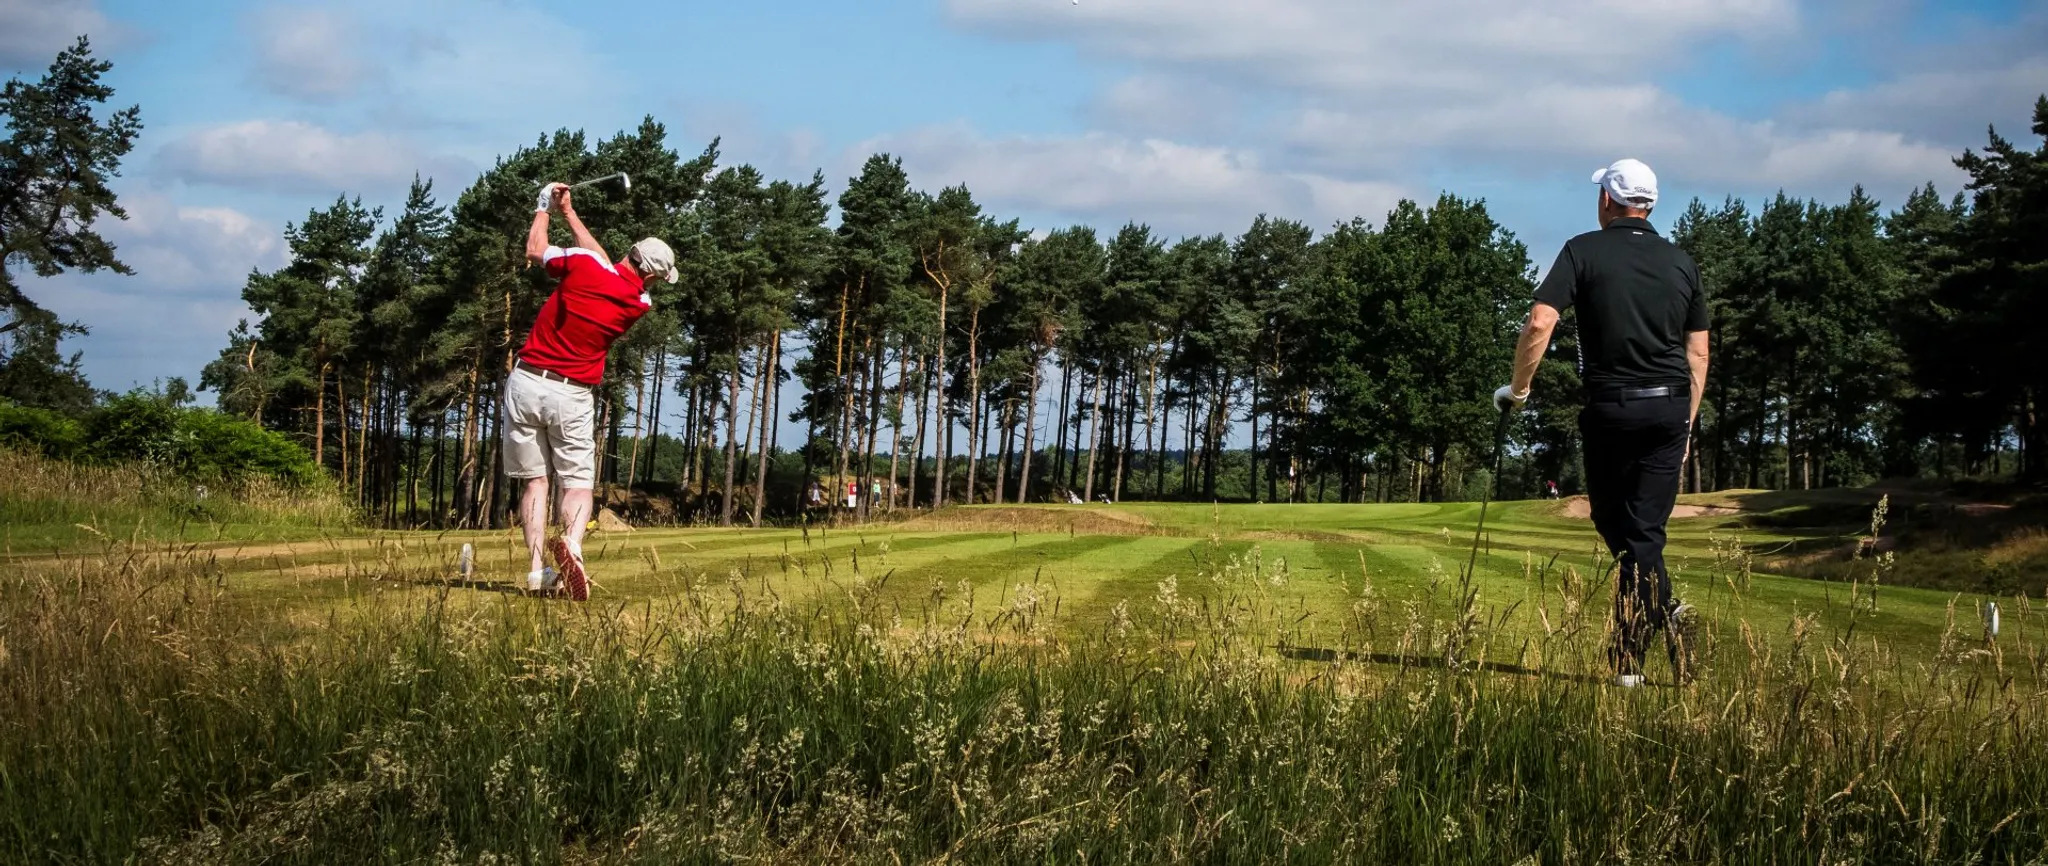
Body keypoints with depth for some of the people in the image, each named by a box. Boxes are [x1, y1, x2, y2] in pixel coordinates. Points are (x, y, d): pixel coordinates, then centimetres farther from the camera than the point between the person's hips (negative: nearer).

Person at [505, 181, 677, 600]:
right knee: (578, 482, 7)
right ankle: (572, 544, -24)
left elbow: (535, 249, 11)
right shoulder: (640, 304, 0)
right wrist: (569, 212, 20)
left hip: (526, 382, 0)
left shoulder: (582, 264, -8)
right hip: (572, 396, 0)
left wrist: (545, 207, 27)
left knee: (534, 479, 9)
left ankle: (538, 567, -2)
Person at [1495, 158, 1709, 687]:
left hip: (1610, 406, -3)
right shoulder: (1680, 262, 11)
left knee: (1615, 525, 9)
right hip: (1670, 406, 3)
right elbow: (1698, 352, 12)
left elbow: (1539, 324, -13)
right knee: (1644, 529, 6)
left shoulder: (1584, 252, -1)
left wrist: (1518, 389, 0)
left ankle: (1664, 612, -7)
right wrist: (1686, 425, 17)